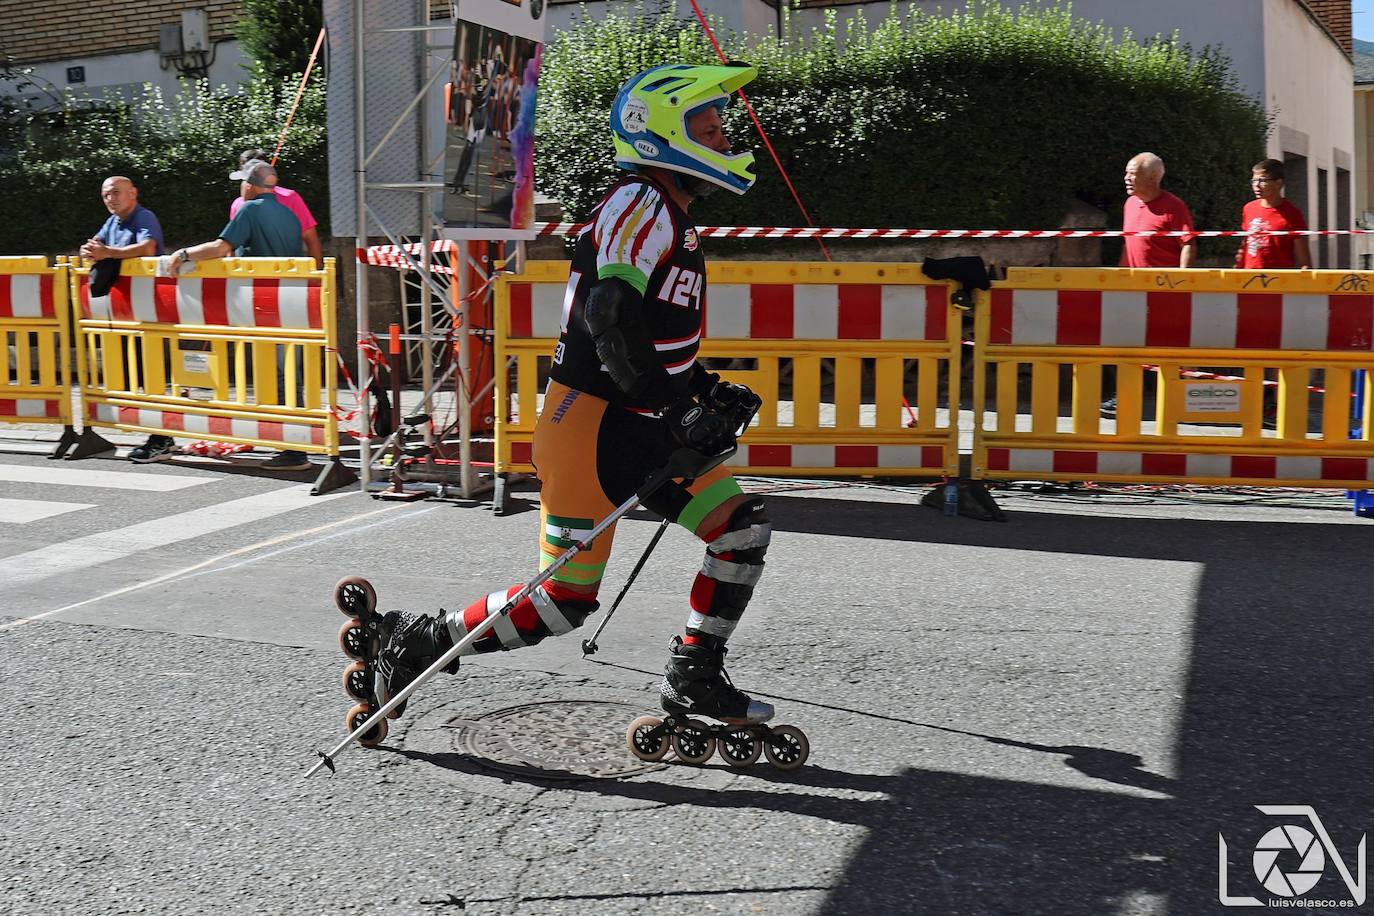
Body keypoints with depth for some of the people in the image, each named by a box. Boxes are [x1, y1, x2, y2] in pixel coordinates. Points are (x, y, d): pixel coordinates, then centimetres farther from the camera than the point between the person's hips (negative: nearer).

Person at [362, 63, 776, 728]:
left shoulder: (672, 220, 17)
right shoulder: (641, 202, -14)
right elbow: (611, 320, -27)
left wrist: (705, 387, 14)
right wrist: (680, 412, -24)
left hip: (639, 430, 10)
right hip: (589, 427, -10)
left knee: (743, 529, 5)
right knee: (564, 602, -6)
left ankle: (693, 679, 15)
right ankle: (409, 642, 10)